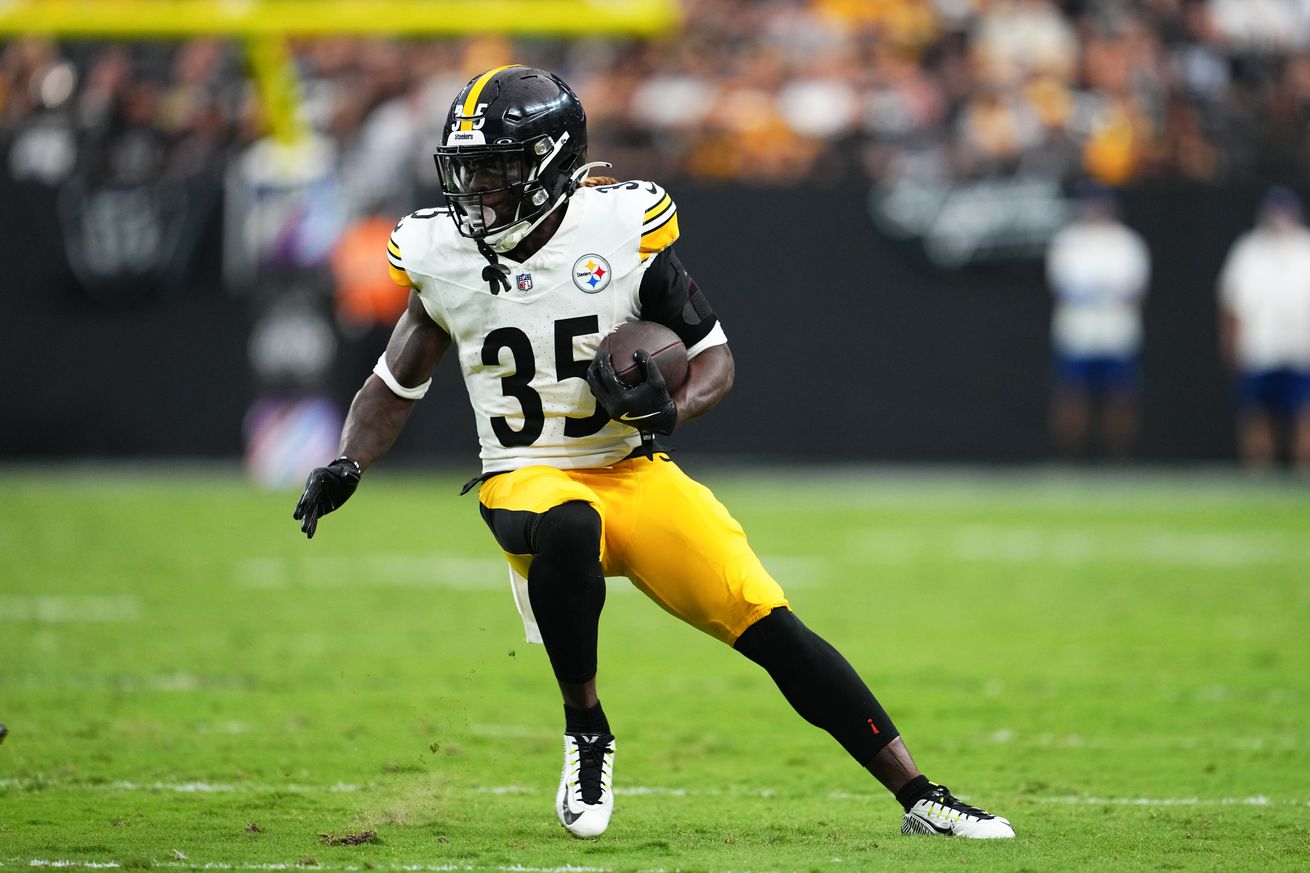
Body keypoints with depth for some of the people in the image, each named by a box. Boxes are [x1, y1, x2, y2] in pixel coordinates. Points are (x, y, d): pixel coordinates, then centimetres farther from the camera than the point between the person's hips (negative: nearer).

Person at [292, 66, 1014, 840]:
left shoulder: (622, 228, -8)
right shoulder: (441, 254, -1)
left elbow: (714, 354, -1)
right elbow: (397, 382, 13)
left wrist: (671, 411, -22)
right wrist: (348, 467, -3)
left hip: (636, 476, 0)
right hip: (530, 480, 0)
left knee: (774, 630, -11)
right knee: (567, 528, -38)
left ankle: (920, 798, -2)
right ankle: (586, 732, -16)